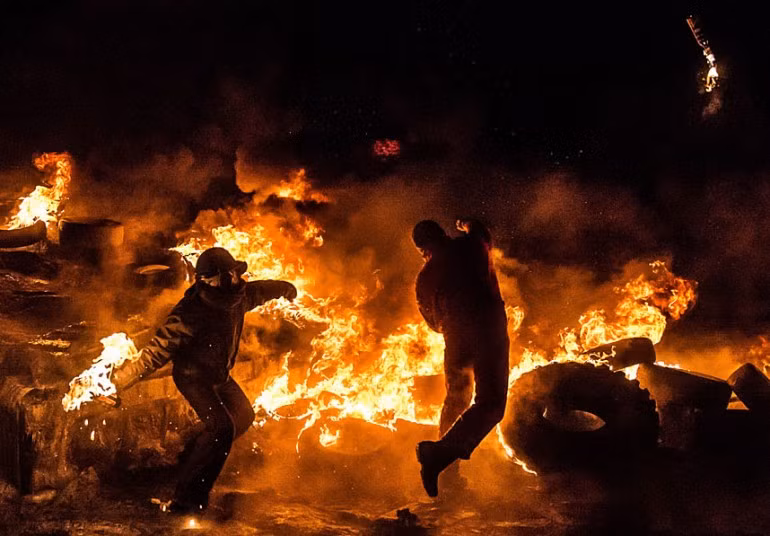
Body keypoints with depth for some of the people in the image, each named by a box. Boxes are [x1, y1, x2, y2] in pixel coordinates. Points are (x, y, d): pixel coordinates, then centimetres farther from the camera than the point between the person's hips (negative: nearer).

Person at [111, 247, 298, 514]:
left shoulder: (239, 296, -14)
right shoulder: (190, 313, -34)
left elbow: (260, 290, 10)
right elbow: (157, 352, -35)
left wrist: (285, 288, 32)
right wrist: (116, 382, -40)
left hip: (220, 376, 8)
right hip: (193, 377, -8)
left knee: (244, 415, 23)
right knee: (221, 427, -24)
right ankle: (187, 497, -20)